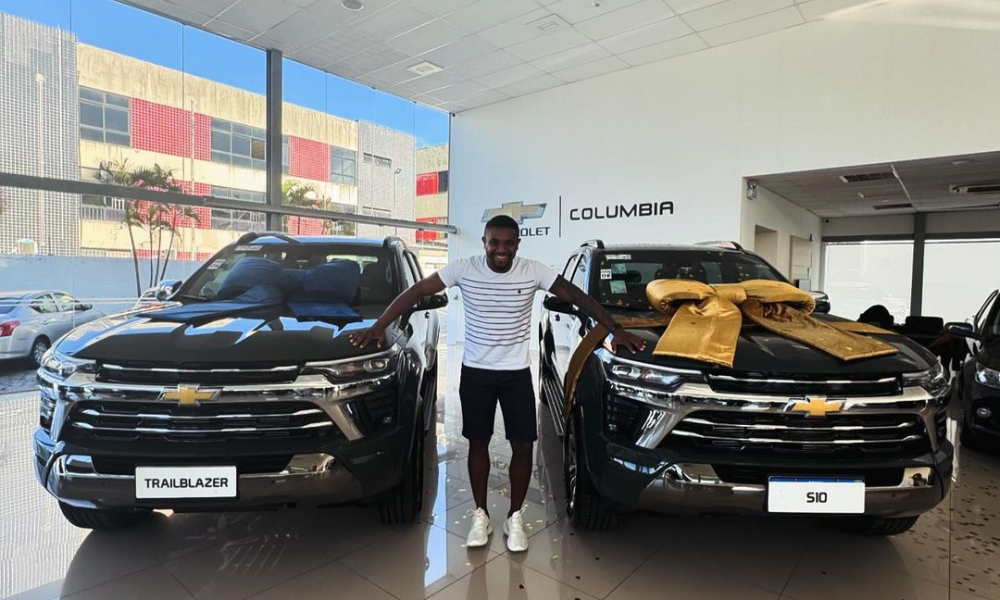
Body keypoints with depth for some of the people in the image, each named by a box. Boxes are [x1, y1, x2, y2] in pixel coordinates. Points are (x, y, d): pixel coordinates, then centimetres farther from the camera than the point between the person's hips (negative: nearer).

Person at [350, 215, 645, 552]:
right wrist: (378, 326, -15)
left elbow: (577, 297, -6)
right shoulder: (464, 269, -10)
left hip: (517, 373, 0)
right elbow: (416, 292, -9)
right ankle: (480, 515, 29)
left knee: (523, 446, 3)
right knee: (478, 443, 10)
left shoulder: (533, 272, -9)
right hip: (475, 372, 0)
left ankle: (515, 518, 25)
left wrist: (615, 329, -13)